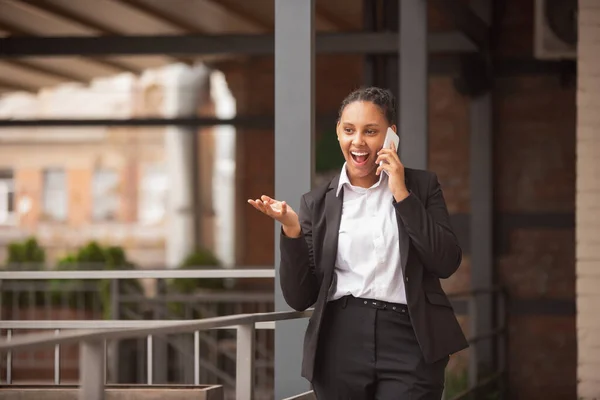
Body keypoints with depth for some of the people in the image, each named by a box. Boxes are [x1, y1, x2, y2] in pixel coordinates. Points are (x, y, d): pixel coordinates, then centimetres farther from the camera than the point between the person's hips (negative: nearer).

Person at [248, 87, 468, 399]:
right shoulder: (317, 202, 9)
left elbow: (446, 263, -5)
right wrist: (291, 230, -9)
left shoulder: (421, 186, 8)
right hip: (341, 342, 2)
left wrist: (402, 194, -6)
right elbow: (299, 297, 5)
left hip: (409, 342, -2)